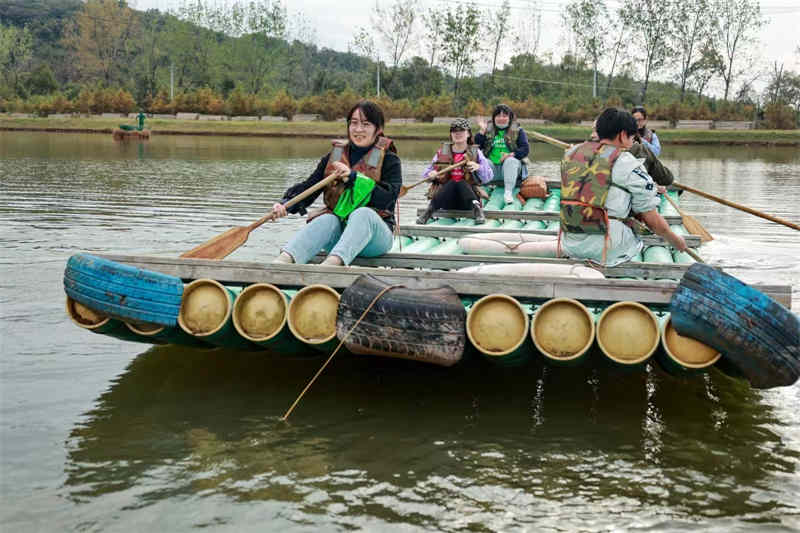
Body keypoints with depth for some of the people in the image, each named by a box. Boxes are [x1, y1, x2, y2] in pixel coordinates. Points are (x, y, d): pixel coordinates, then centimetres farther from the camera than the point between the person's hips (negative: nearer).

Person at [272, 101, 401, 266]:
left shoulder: (389, 160, 3)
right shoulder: (334, 156, 13)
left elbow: (387, 198, -13)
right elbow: (309, 186, 2)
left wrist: (353, 177, -18)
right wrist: (286, 204, -16)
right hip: (337, 236, 3)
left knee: (362, 213, -34)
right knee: (327, 220, -30)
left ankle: (332, 262, -62)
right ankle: (283, 260, -56)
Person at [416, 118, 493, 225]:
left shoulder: (475, 153, 9)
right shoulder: (443, 152, 12)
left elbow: (488, 178, 2)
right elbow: (426, 173, 11)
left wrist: (479, 167, -19)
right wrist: (431, 175, -14)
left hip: (467, 195, -1)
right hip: (445, 196, 1)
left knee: (461, 183, -30)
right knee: (452, 183, -30)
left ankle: (477, 208, -37)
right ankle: (430, 209, -36)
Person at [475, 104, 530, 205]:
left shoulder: (518, 131, 9)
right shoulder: (488, 130, 14)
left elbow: (525, 149, -4)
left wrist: (511, 155, -21)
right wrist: (482, 131, -8)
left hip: (510, 168, -1)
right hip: (492, 167, 1)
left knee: (511, 161, -33)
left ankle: (508, 192, -41)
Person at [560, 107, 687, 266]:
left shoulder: (571, 154, 10)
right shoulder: (629, 165, -6)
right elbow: (653, 221, -3)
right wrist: (676, 241, 16)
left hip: (569, 246, 5)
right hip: (608, 250, -5)